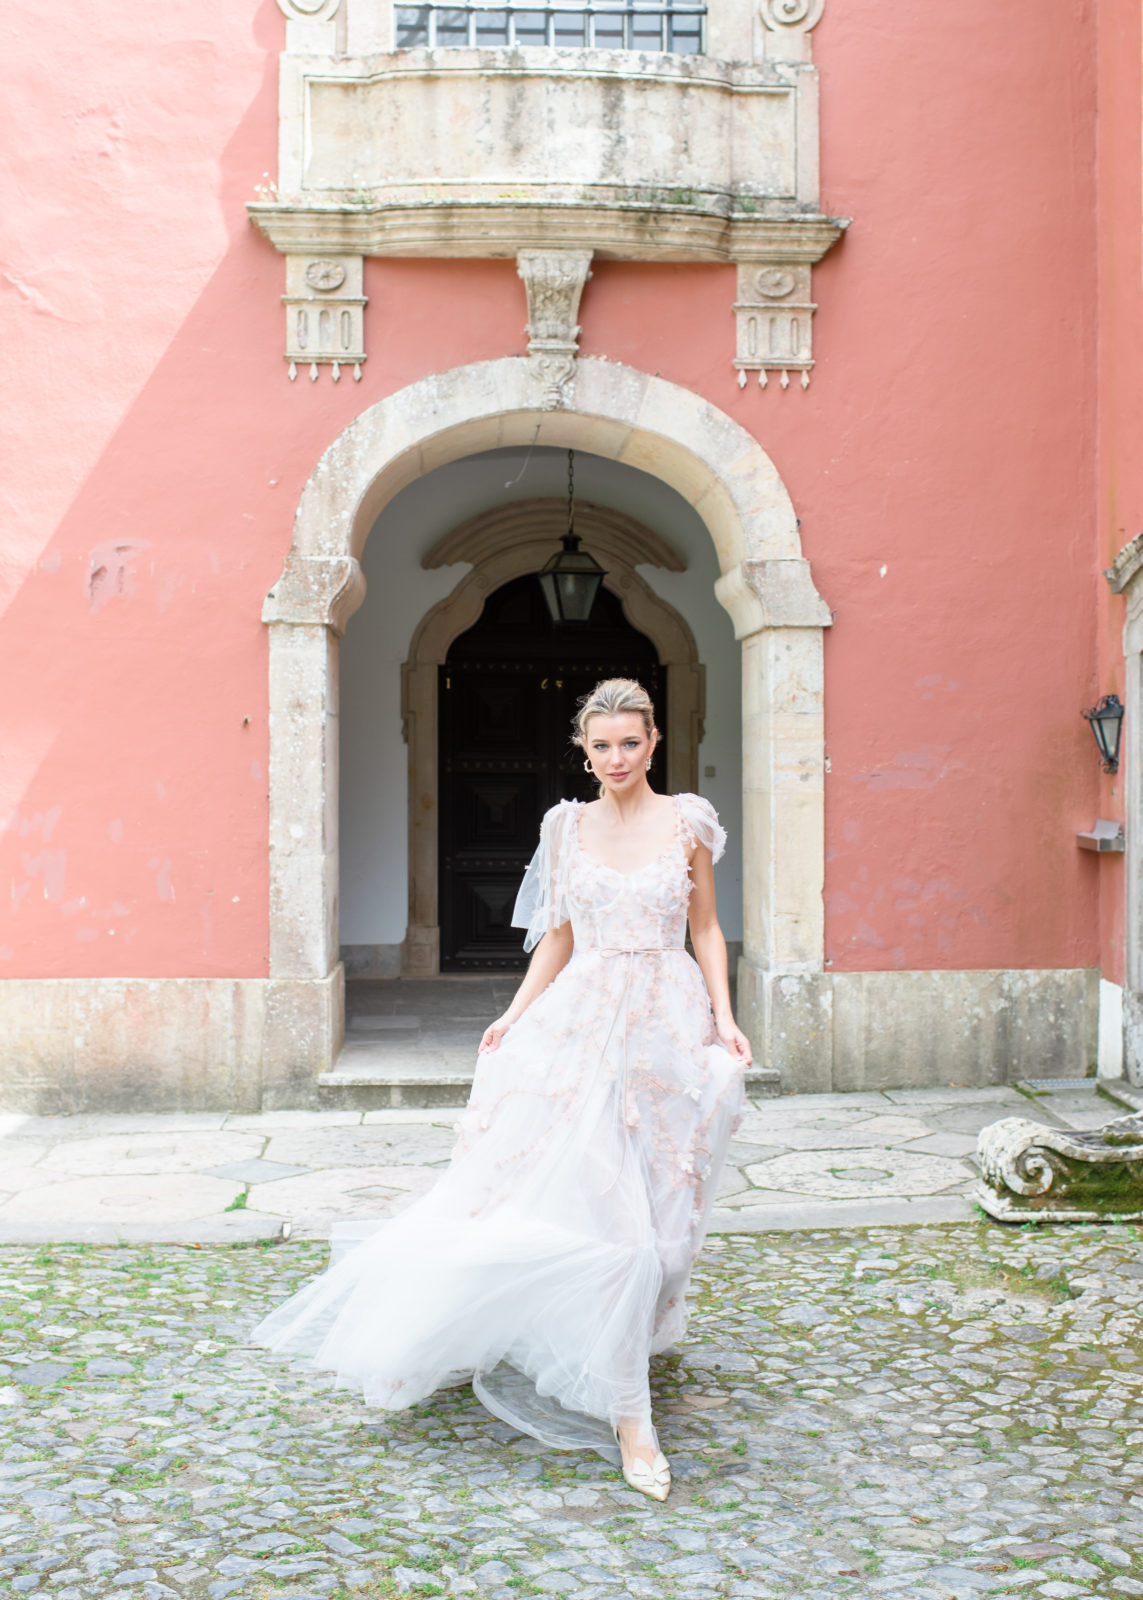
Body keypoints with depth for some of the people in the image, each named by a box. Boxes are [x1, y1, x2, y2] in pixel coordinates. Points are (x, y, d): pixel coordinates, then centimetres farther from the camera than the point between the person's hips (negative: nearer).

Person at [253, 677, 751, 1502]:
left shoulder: (687, 822, 3)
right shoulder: (567, 826, 8)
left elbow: (706, 930, 8)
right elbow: (558, 938, 12)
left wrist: (724, 1016, -3)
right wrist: (514, 1014, 3)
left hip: (667, 1025, -1)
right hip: (580, 1022, 1)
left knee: (640, 1205, 1)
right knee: (576, 1186, -9)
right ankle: (628, 1415, 0)